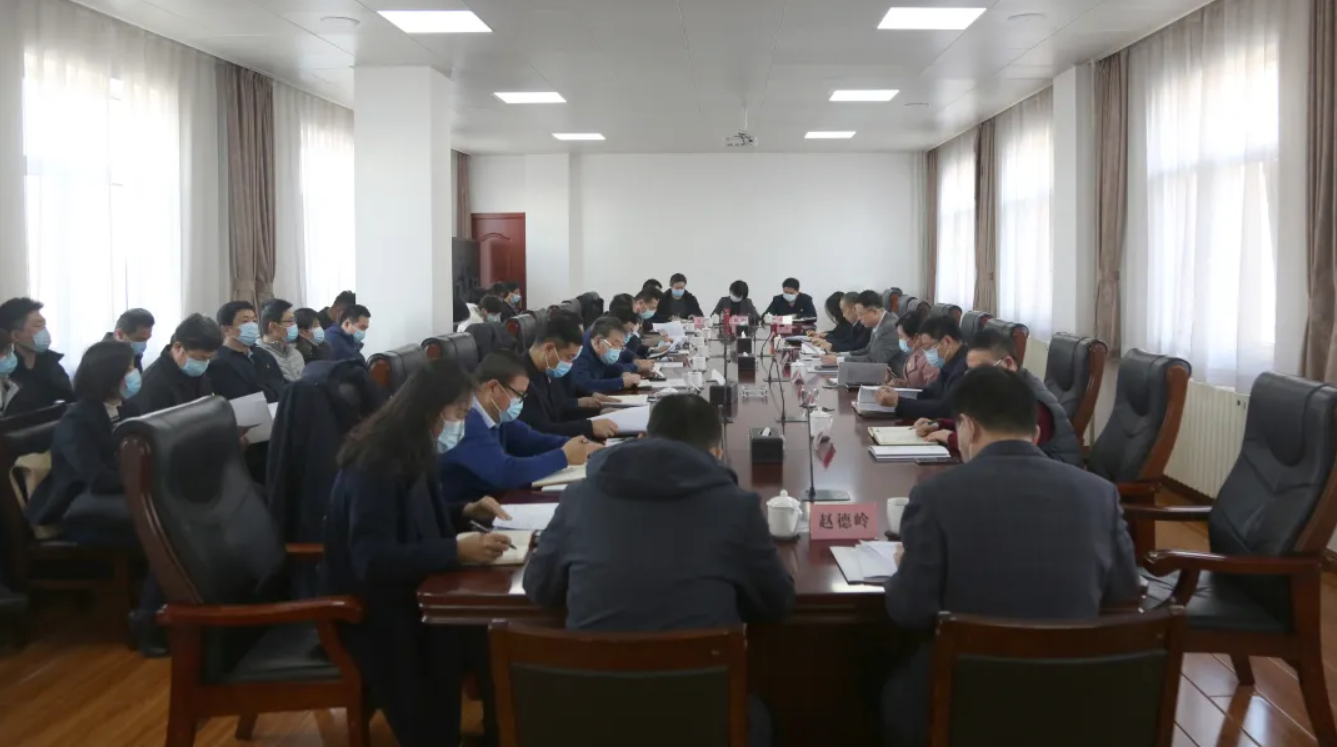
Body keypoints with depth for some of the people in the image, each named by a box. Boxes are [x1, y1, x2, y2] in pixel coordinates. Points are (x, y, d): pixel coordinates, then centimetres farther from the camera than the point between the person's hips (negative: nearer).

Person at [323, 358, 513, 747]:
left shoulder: (406, 452, 6)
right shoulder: (376, 464, -22)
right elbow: (371, 558, -31)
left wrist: (465, 512, 4)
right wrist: (457, 550, -34)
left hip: (402, 588, 9)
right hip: (374, 608, -9)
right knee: (489, 635, -24)